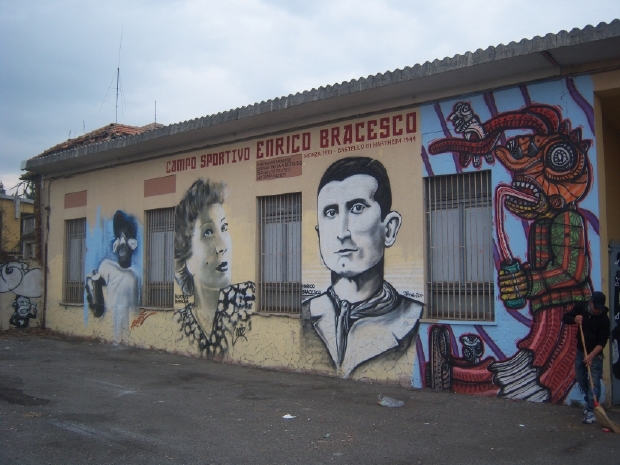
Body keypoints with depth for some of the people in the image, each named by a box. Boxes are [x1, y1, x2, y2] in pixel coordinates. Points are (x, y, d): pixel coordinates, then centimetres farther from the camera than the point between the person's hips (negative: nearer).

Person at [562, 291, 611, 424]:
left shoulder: (604, 319, -21)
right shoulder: (581, 307, -10)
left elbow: (602, 341, -22)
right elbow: (565, 317, -2)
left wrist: (591, 355, -32)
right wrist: (574, 319, -24)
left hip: (595, 354, -5)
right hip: (581, 351, 5)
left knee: (594, 382, -8)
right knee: (581, 379, 15)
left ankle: (591, 410, -6)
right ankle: (589, 402, 35)